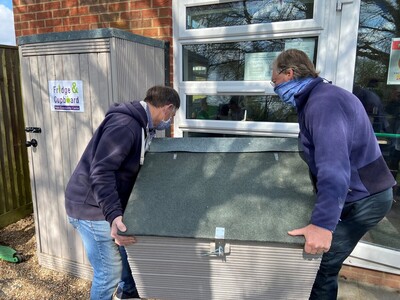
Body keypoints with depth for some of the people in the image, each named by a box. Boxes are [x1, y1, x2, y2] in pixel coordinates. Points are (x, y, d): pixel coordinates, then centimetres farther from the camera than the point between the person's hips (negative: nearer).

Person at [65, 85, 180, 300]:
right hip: (91, 208, -10)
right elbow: (101, 171, -33)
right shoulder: (124, 125, -25)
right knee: (109, 271, 2)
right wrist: (114, 215, -40)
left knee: (127, 249, 25)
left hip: (109, 206, 10)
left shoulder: (139, 124, 6)